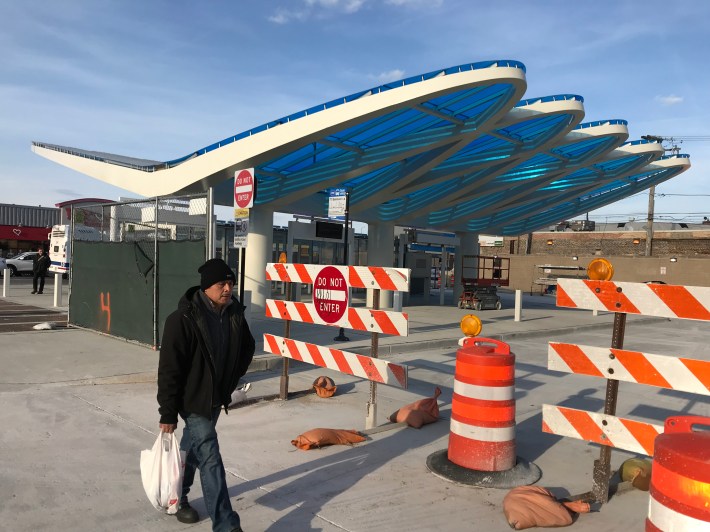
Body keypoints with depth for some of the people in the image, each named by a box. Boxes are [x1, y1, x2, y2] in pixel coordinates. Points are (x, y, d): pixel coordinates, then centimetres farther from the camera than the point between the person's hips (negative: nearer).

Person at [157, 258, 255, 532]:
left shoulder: (235, 313, -5)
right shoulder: (183, 319, -23)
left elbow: (247, 349, 13)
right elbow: (169, 370, -20)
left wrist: (229, 384, 12)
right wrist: (168, 414, -17)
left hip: (217, 397, 7)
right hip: (193, 399, -6)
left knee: (193, 447, 24)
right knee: (210, 458, -7)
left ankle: (177, 496, 45)